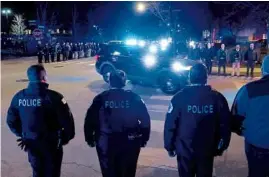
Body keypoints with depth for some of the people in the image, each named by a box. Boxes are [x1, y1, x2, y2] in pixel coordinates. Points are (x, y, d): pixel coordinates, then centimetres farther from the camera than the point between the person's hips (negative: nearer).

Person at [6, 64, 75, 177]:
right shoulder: (53, 97, -22)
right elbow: (67, 119, -22)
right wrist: (67, 137, -4)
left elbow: (11, 121, 3)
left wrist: (22, 135, 18)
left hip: (31, 143, 4)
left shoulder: (19, 97, -7)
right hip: (51, 143, -4)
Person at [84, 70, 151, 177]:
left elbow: (90, 121, -5)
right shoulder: (134, 98, -5)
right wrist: (144, 138, 8)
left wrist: (89, 139, 9)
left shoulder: (101, 99, -6)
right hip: (130, 143, 1)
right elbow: (145, 120, -4)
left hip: (106, 144, 0)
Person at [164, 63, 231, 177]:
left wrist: (169, 146, 2)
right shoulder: (217, 98, -9)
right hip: (207, 150, 2)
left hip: (184, 150, -1)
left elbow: (170, 125, -11)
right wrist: (221, 146, 11)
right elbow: (225, 125, -3)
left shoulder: (180, 97, -14)